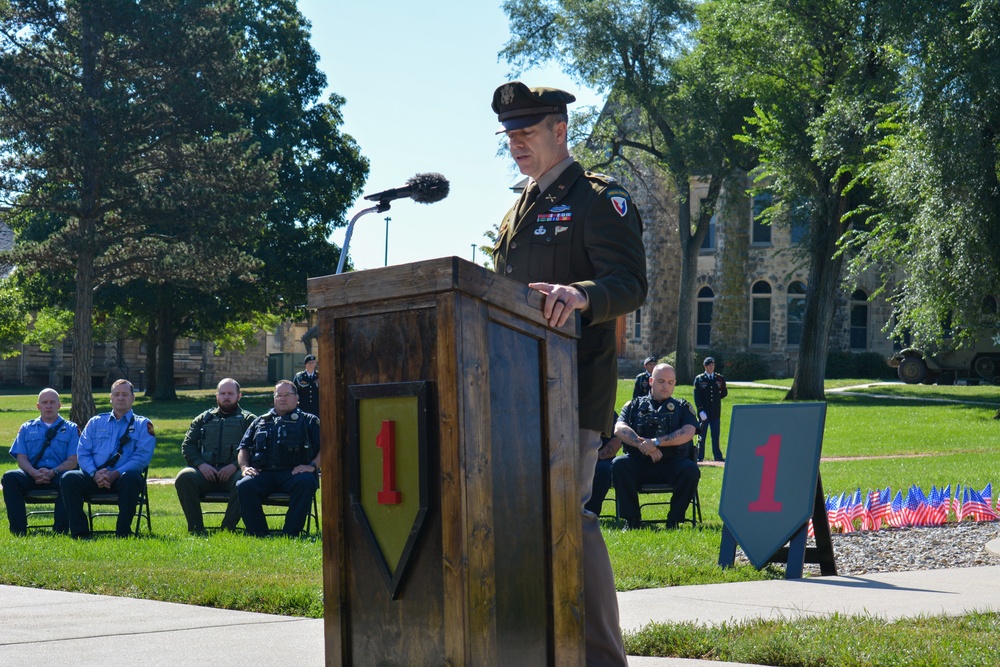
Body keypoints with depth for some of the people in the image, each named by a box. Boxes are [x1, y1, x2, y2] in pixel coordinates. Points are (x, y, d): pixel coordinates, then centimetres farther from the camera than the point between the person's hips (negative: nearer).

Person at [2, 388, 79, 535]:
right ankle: (18, 531, -31)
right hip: (32, 475, 2)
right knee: (10, 477, -30)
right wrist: (35, 473, -14)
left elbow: (72, 461, 3)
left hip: (58, 475, -2)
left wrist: (52, 472, -16)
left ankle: (60, 531, -35)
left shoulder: (70, 428, 15)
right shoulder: (27, 428, 20)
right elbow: (21, 458, 8)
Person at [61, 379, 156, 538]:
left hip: (122, 478, -3)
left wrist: (115, 474, -17)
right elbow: (82, 453, 10)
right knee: (69, 478, -26)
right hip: (95, 478, 3)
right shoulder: (95, 422, 21)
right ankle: (80, 534, -24)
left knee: (130, 477, -38)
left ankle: (123, 533, -31)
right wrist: (94, 473, -11)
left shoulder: (142, 425, 12)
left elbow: (142, 457, -3)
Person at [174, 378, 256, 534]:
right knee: (184, 477, -29)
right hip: (205, 471, 2)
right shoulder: (204, 419, 26)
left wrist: (235, 465, -14)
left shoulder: (248, 419, 17)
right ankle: (196, 528, -23)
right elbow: (187, 445, 16)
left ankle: (228, 528, -26)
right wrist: (200, 464, -4)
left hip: (233, 472, -2)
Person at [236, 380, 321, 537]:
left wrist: (313, 465, -9)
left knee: (306, 482, -38)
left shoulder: (309, 421, 21)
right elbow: (244, 447, 27)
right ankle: (258, 535, -27)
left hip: (294, 472, -2)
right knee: (244, 486, -30)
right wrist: (244, 466, 6)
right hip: (263, 474, 2)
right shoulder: (260, 422, 32)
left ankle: (290, 535, -35)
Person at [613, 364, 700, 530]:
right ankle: (632, 520, -21)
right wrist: (643, 444, -18)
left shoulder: (682, 407, 16)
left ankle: (674, 520, -17)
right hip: (638, 464, 1)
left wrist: (656, 442, -17)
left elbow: (688, 433, -4)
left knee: (691, 470, -31)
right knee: (619, 464, -30)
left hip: (671, 464, -1)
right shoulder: (634, 405, 17)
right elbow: (619, 429, -1)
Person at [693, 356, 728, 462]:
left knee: (716, 436, 5)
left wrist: (716, 398, 10)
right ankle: (699, 456, 6)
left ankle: (717, 456, 10)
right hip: (704, 412, -2)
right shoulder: (699, 379, 0)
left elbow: (724, 393, 20)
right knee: (702, 435, 2)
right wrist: (701, 410, -13)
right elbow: (697, 396, -5)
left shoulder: (720, 378, 8)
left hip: (715, 412, 2)